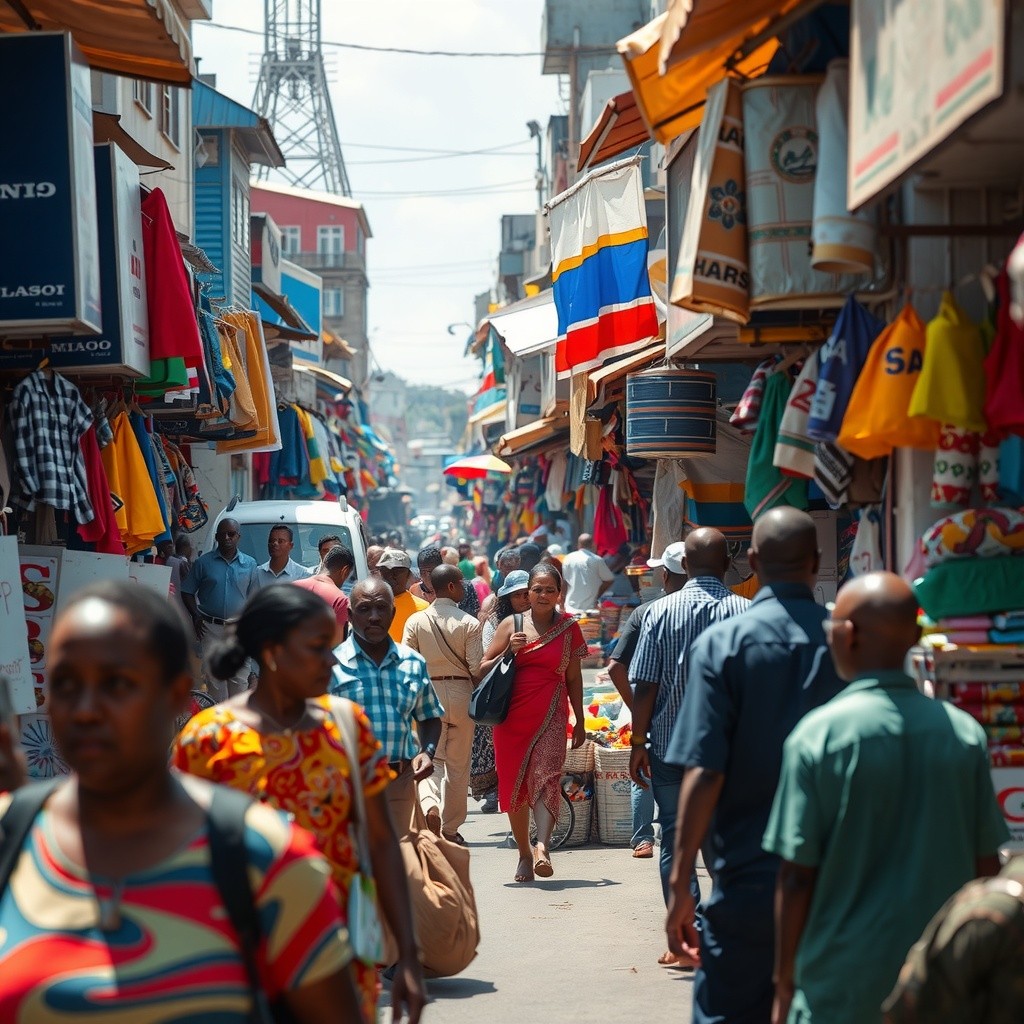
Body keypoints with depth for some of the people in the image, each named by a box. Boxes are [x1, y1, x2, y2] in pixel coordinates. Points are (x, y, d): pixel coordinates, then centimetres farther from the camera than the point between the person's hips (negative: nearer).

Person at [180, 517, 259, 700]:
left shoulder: (249, 564, 9)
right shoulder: (204, 562, 4)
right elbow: (187, 592, 8)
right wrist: (196, 616, -5)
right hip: (211, 628, -1)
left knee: (240, 677, -1)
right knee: (214, 674, -2)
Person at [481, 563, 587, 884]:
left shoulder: (569, 628, 8)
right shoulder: (512, 625, 7)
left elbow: (574, 677, 13)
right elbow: (483, 668, 8)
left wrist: (580, 721, 12)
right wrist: (508, 652, -9)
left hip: (552, 715, -1)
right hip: (513, 714, 2)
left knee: (546, 776, -18)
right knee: (513, 782, 5)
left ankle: (542, 846, -32)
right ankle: (524, 852, 17)